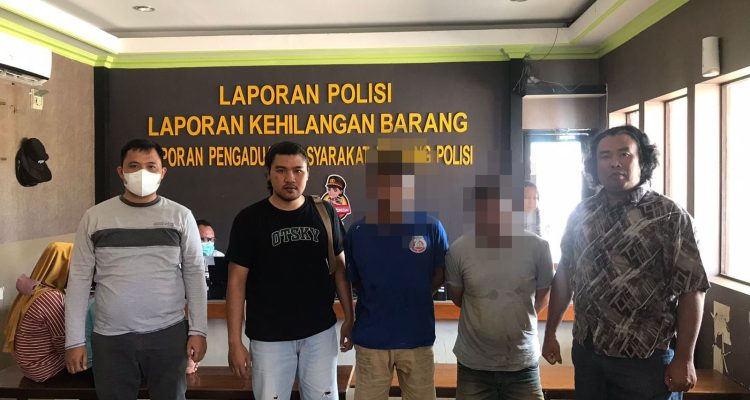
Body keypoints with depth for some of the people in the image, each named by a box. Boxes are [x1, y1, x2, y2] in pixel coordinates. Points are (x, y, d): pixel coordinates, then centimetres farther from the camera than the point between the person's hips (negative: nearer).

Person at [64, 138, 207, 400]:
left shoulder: (180, 216, -1)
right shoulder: (95, 217, 1)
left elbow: (194, 274, 0)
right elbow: (80, 278, 2)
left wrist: (198, 330, -4)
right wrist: (74, 340, -1)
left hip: (169, 334, 0)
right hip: (111, 337, 1)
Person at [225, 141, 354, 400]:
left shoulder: (324, 213, 0)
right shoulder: (249, 219, -6)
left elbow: (339, 268, 7)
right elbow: (237, 282, -4)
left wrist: (349, 318, 5)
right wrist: (234, 341, -7)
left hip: (320, 332, 2)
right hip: (268, 336, -1)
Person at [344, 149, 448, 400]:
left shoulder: (429, 227, -8)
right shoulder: (357, 232, -5)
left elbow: (439, 276, 3)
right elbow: (353, 281, 4)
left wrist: (412, 298, -4)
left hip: (417, 338, 0)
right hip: (370, 339, 0)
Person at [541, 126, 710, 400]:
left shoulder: (670, 216, -9)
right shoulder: (580, 214, 3)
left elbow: (691, 289, -10)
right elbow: (564, 277, 8)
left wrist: (683, 359, -12)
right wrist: (550, 333, 8)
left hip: (645, 358, -4)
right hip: (586, 351, 4)